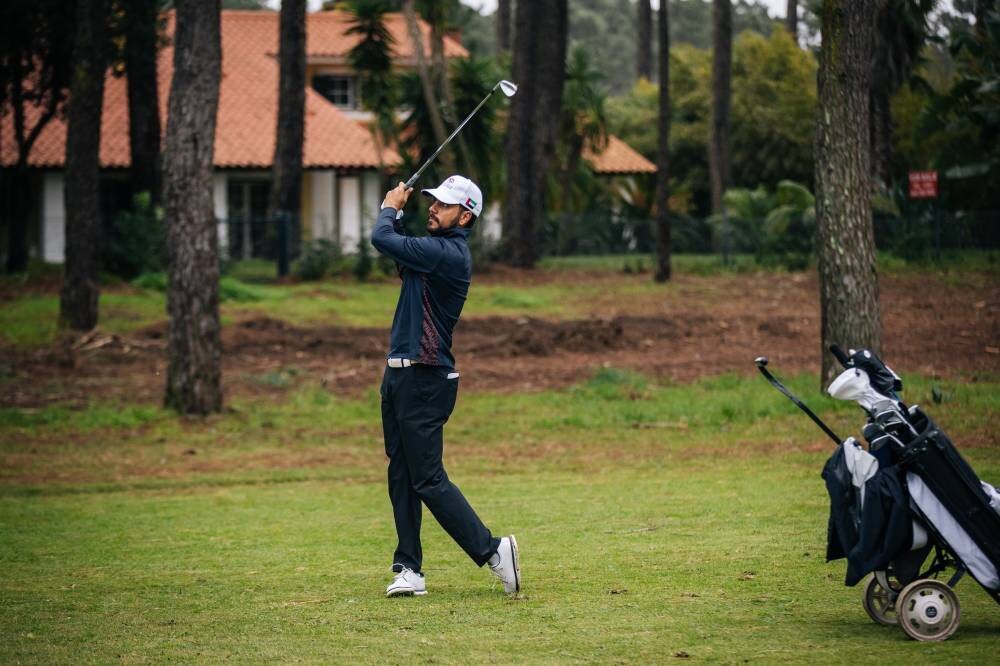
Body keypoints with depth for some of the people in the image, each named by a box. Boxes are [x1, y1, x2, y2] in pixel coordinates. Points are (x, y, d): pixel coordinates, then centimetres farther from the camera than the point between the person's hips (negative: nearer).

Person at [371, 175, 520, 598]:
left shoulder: (448, 253, -18)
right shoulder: (436, 248, 13)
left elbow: (383, 239, -20)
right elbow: (400, 254, 29)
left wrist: (390, 207, 0)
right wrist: (396, 213, 14)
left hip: (424, 380, -10)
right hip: (400, 374, 10)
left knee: (427, 478, -9)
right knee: (401, 477, 8)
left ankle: (492, 551, -4)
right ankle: (408, 570, 10)